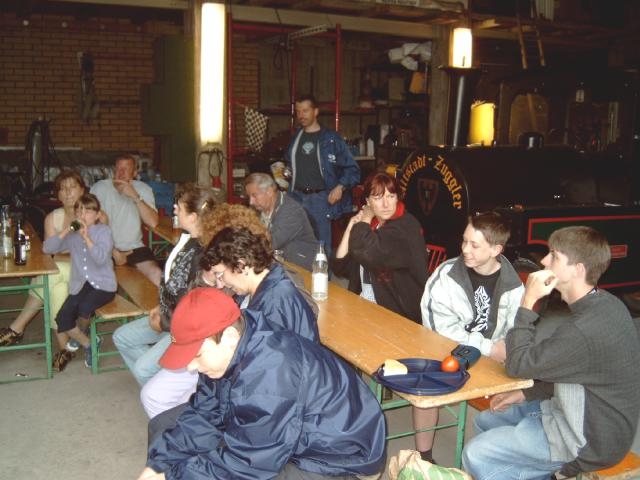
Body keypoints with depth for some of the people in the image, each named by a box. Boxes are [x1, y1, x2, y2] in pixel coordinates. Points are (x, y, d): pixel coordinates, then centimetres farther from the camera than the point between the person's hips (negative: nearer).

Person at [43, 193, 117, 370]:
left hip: (103, 285, -4)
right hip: (80, 285, 4)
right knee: (62, 319, -15)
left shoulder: (104, 231, -5)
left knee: (84, 307, -31)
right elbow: (47, 248, -3)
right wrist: (66, 231, -12)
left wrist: (86, 237, -24)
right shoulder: (72, 234, 6)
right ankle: (89, 344, 12)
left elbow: (101, 258, -19)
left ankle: (78, 337, 5)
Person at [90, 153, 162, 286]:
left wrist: (135, 196, -20)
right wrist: (113, 252, -12)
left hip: (134, 247, 1)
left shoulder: (143, 189, 1)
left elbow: (153, 223, -13)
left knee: (157, 274, -22)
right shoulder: (99, 188, -4)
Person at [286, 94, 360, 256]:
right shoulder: (295, 138, 13)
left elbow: (352, 169, -2)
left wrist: (340, 187, -15)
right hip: (297, 197, 4)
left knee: (322, 247, -1)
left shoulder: (331, 139, -2)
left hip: (321, 198, -4)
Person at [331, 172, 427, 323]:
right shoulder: (369, 226, 9)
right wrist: (351, 227, -1)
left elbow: (369, 253, -29)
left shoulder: (406, 226, -11)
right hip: (364, 306, 7)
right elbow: (340, 268, 6)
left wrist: (365, 220, -10)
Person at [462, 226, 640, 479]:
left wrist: (527, 303, -20)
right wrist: (526, 394, 5)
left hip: (588, 440, -9)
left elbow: (518, 364, -23)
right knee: (486, 422, 15)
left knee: (476, 456, -14)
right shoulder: (601, 304, -1)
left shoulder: (585, 330, -33)